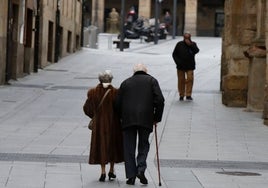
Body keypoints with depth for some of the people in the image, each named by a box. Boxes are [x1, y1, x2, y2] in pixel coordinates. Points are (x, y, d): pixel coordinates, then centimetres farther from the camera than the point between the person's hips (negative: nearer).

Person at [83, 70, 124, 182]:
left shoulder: (93, 93, -7)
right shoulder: (116, 93, -12)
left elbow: (87, 108, 1)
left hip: (99, 124, 1)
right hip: (113, 124, 0)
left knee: (101, 146, 8)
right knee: (113, 145, 17)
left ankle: (103, 172, -1)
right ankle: (111, 171, 19)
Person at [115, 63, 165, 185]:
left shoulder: (126, 83, 16)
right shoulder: (151, 81, 11)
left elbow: (118, 103, 10)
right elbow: (160, 100, -2)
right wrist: (157, 118, 6)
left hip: (128, 120, 1)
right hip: (146, 119, -1)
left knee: (129, 148, 6)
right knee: (144, 145, 12)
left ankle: (131, 175, 2)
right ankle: (141, 169, -6)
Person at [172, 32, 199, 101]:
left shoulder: (193, 44, 4)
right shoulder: (179, 44, 5)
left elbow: (196, 51, -15)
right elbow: (174, 54, 8)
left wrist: (190, 45, -25)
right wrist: (177, 61, -6)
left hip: (190, 66, -1)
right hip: (181, 66, 1)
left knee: (190, 79, -12)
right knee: (181, 80, 4)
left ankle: (188, 95, -7)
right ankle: (181, 95, 14)